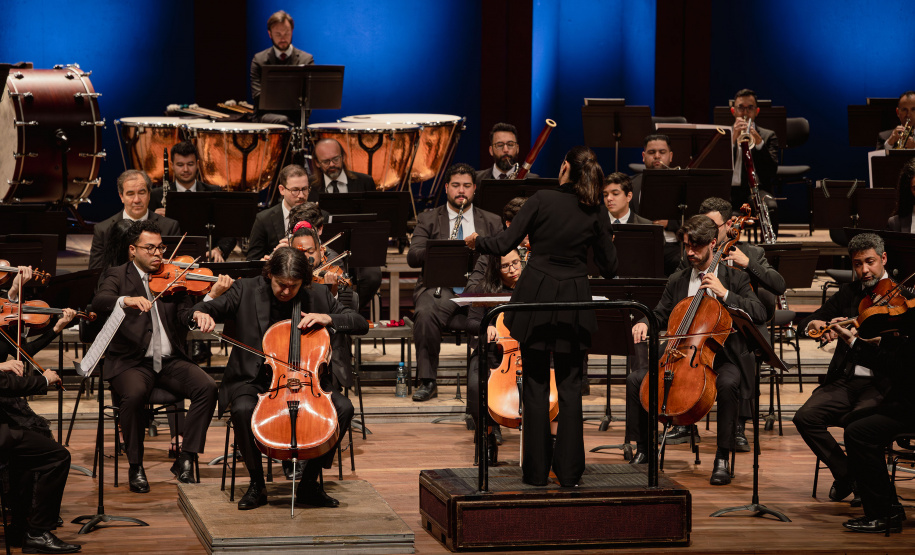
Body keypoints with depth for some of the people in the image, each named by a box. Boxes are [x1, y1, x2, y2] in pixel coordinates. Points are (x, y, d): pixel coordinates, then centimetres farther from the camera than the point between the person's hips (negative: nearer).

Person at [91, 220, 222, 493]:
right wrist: (126, 300, -36)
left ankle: (185, 460, -12)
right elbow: (99, 302, -16)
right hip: (132, 362, -3)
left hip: (170, 361, 3)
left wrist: (213, 295, -16)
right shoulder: (118, 276, 6)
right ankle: (135, 466, -14)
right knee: (134, 394, -35)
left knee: (207, 387, -22)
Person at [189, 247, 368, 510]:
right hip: (255, 380, -2)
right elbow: (215, 307, -3)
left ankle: (309, 483, -9)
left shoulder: (318, 295, 3)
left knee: (343, 408, -24)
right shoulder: (246, 290, -1)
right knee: (243, 410, -35)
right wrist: (202, 312, -29)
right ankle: (257, 484, -12)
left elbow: (361, 324, 5)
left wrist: (328, 318, -13)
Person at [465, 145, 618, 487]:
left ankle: (536, 471, 8)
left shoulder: (542, 200, -7)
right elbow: (609, 269, 4)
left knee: (536, 385, 6)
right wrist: (605, 243, 25)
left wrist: (476, 241, 12)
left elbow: (504, 245, -8)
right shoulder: (596, 212, 0)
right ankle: (569, 471, 7)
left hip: (536, 298, -1)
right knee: (570, 386, 9)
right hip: (574, 301, 2)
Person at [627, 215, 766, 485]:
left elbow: (759, 313, -10)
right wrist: (644, 324, -2)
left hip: (723, 358, -4)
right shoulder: (677, 281, 14)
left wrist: (724, 294, -19)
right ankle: (642, 450, -2)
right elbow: (660, 315, 22)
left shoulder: (735, 278, 2)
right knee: (636, 379, -16)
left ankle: (722, 459, -29)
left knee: (727, 383, -38)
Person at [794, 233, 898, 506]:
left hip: (883, 384, -5)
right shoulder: (848, 293, 16)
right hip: (845, 381, 5)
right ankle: (846, 474, 1)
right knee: (806, 417, -19)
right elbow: (805, 323, 13)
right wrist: (815, 325, -13)